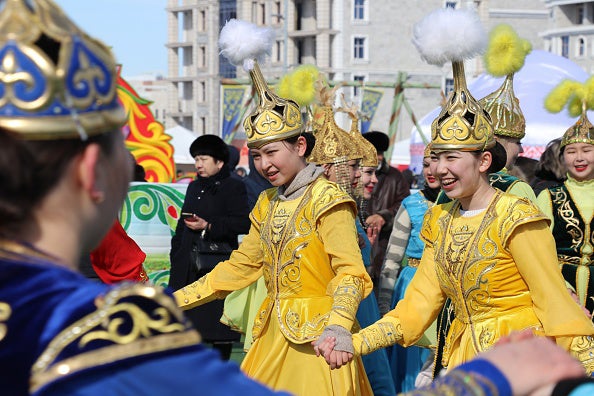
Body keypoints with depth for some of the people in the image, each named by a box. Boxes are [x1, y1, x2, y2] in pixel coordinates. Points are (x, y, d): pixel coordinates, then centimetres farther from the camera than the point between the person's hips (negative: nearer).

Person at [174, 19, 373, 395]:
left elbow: (350, 272, -18)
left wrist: (337, 325, -36)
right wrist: (175, 300, 13)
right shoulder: (267, 203, 12)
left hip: (316, 339, -7)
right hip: (275, 334, 7)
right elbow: (239, 267, 18)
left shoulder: (326, 199, -10)